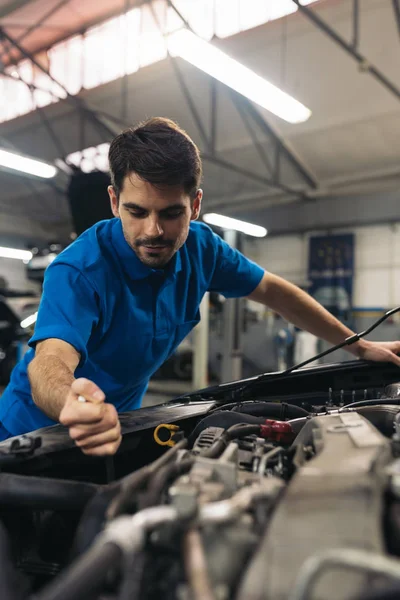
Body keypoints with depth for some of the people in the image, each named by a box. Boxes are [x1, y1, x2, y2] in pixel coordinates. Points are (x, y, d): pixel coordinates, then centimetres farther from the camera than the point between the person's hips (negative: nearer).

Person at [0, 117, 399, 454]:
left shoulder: (199, 247, -11)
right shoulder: (79, 271, -27)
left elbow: (275, 292, 0)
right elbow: (49, 362, -41)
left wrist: (359, 347, 4)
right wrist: (70, 403, -65)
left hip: (115, 425, 4)